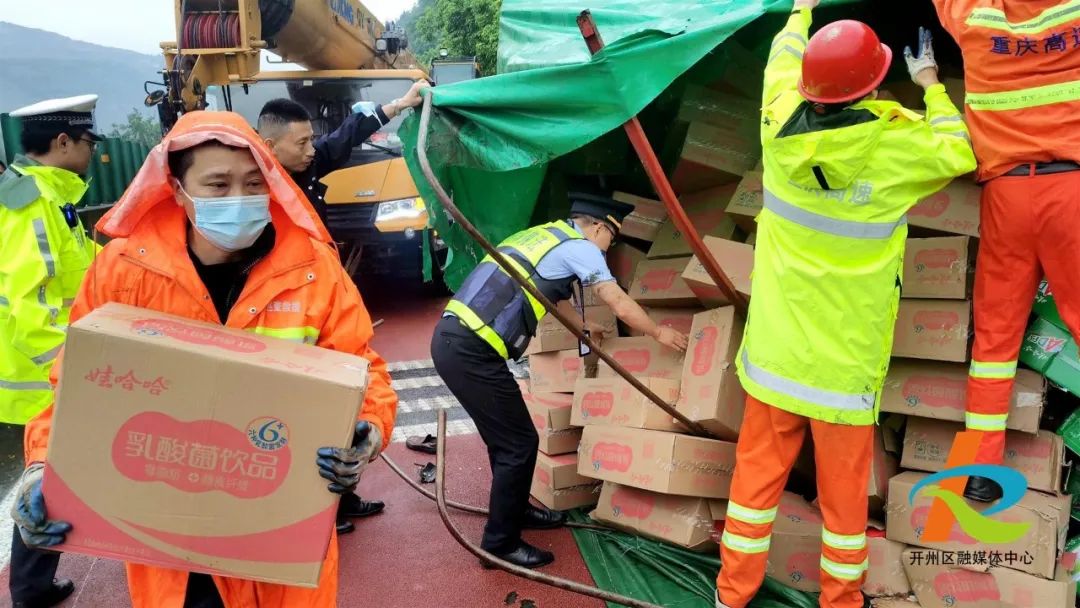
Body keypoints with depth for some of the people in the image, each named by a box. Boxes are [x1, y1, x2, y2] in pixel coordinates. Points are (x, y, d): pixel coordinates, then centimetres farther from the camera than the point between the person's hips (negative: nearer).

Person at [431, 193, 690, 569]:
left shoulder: (544, 235, 24)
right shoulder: (580, 247, -1)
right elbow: (622, 307, -1)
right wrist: (659, 334, 17)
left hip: (453, 338, 9)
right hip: (472, 351, -9)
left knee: (507, 436, 22)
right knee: (519, 444, 1)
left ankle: (516, 510, 39)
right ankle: (500, 544, 13)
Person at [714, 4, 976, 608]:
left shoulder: (781, 128, -6)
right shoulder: (895, 146, -14)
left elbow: (783, 63, 17)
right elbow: (958, 152, 8)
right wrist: (931, 82, 19)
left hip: (775, 353, 3)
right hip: (845, 362, -3)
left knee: (757, 473, 12)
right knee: (844, 491, 11)